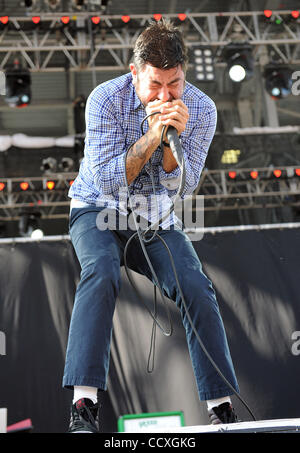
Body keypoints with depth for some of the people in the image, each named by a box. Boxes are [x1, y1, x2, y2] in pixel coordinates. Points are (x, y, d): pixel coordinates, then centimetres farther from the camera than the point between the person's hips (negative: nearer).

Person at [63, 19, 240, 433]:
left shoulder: (200, 109, -10)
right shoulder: (106, 99, -17)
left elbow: (181, 186, -12)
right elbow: (106, 180, -21)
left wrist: (172, 139, -29)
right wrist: (151, 136, -31)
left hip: (157, 220, 3)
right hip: (98, 211, -2)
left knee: (197, 288, -19)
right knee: (101, 274, -32)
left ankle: (222, 407, -11)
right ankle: (83, 406, -37)